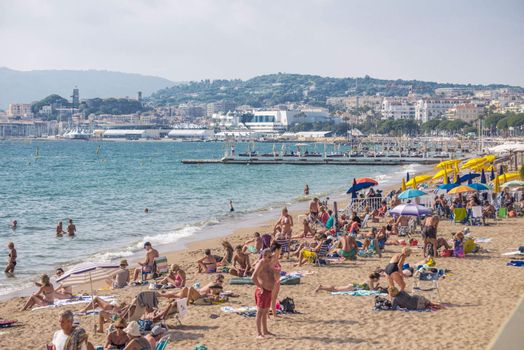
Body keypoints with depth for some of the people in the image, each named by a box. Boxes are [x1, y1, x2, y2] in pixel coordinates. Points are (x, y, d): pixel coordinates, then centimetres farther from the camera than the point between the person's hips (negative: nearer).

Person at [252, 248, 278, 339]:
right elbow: (253, 277, -24)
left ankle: (265, 331, 29)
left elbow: (275, 278, 25)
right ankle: (259, 333, -4)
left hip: (269, 291, 9)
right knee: (260, 312, -6)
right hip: (263, 291, -9)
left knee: (265, 312, 18)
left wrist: (275, 271, 7)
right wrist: (260, 287, -19)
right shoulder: (261, 263, -14)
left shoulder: (269, 264, 13)